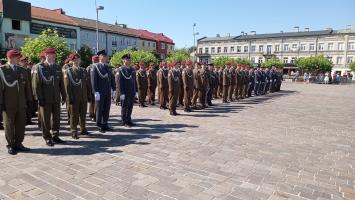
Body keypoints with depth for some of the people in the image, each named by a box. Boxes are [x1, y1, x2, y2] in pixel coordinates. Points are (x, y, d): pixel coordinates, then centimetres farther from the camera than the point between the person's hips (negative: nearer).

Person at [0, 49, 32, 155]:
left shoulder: (23, 71, 9)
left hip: (21, 104, 4)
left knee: (21, 125, 8)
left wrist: (29, 100, 8)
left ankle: (18, 144, 22)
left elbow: (27, 86, 11)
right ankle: (10, 145, 21)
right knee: (9, 125, 8)